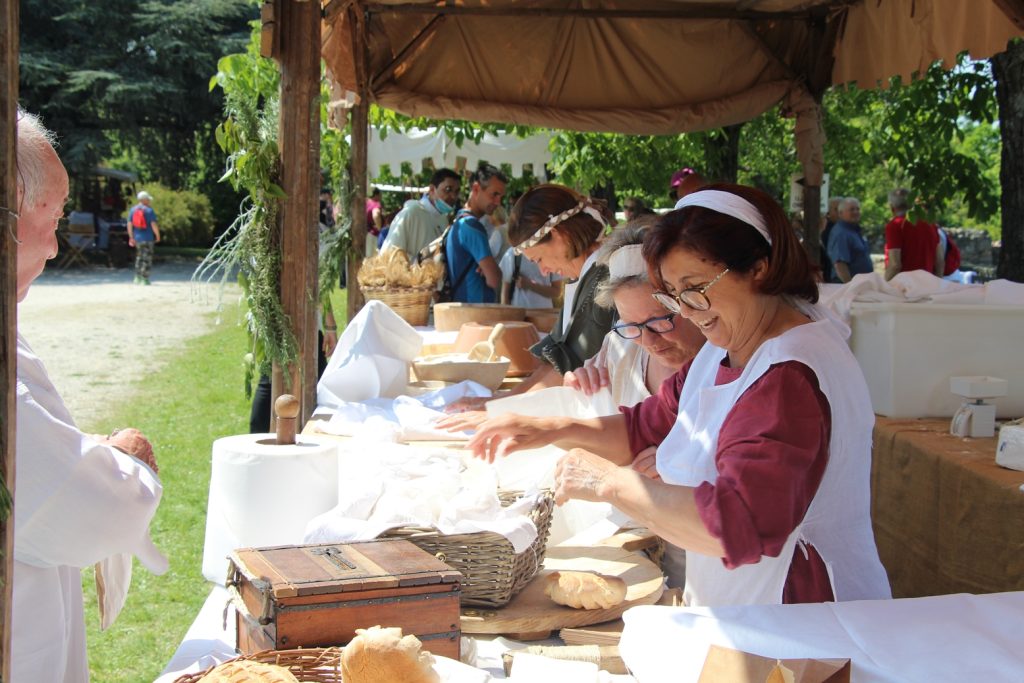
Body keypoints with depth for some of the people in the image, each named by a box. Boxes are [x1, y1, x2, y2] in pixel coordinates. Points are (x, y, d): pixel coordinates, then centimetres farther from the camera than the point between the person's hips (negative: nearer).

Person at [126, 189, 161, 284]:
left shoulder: (132, 210, 6)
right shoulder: (149, 210, -10)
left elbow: (129, 224, 5)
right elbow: (154, 225, -15)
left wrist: (131, 237, 11)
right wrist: (158, 235, -2)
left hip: (137, 238, 6)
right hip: (148, 238, -6)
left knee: (139, 257, 18)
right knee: (147, 259, 0)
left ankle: (137, 277, 14)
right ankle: (144, 279, -1)